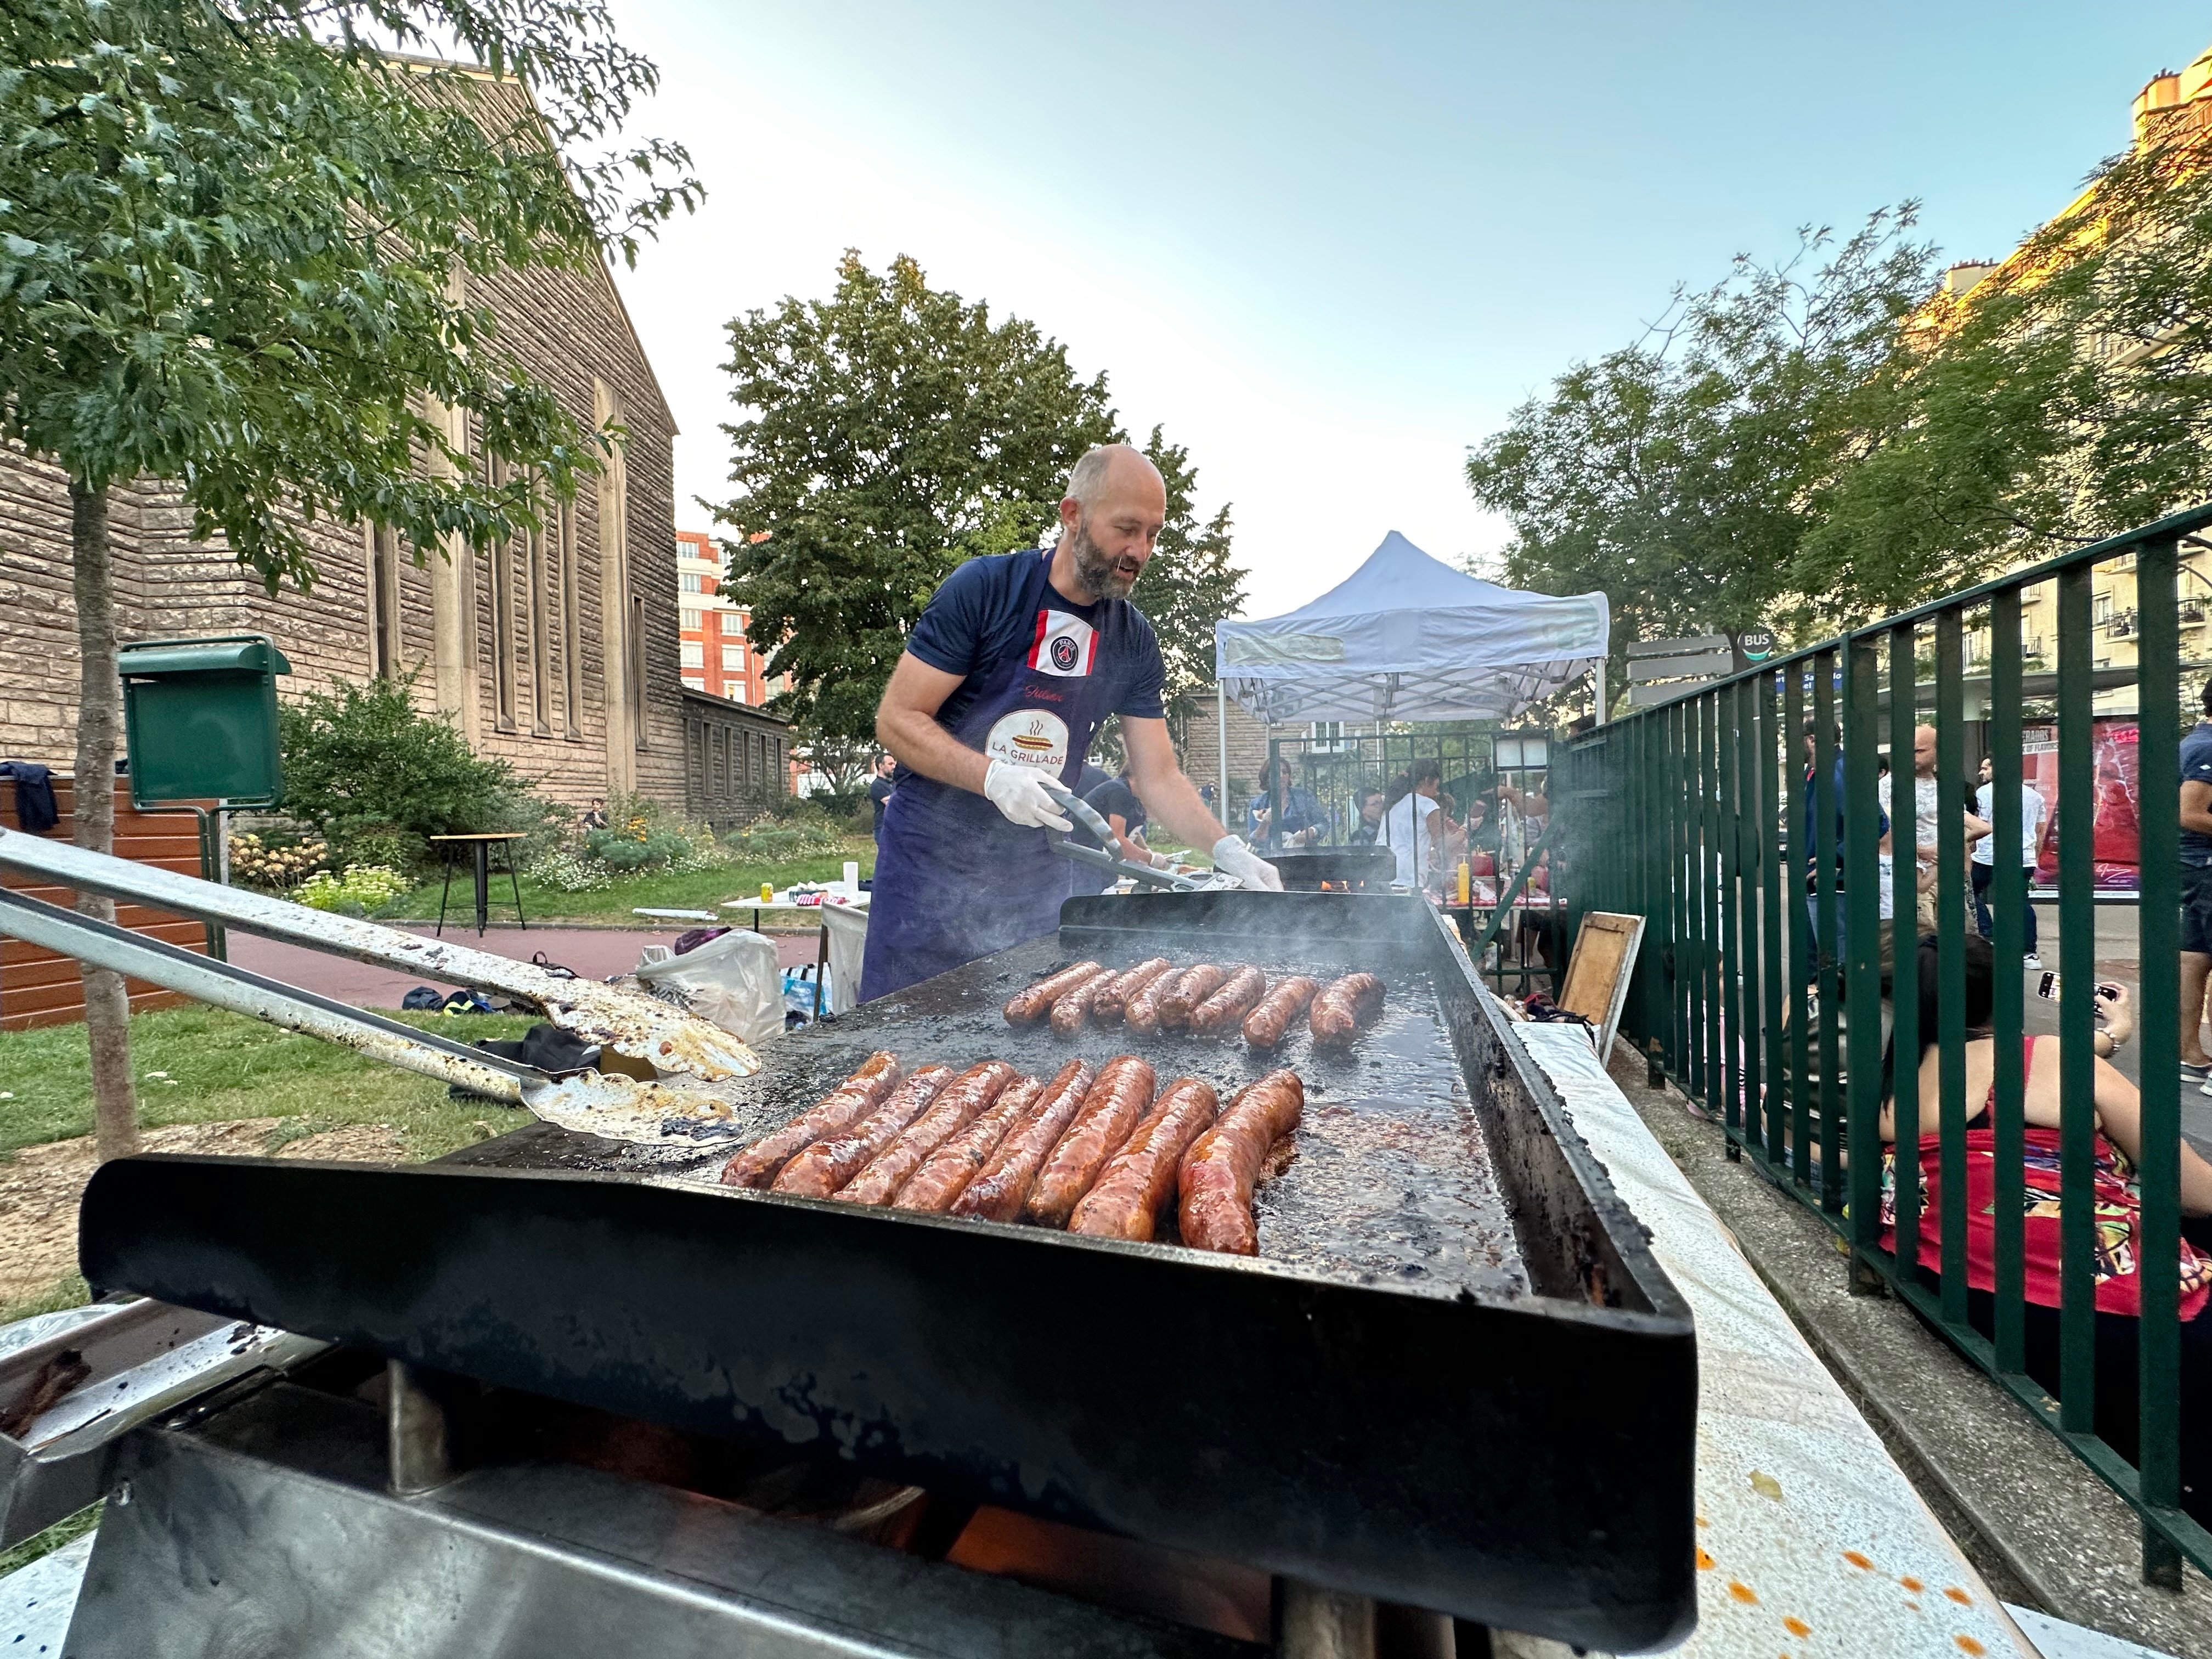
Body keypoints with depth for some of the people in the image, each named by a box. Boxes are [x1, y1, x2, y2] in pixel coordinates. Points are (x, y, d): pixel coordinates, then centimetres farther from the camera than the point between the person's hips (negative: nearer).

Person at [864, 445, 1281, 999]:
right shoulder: (984, 589, -12)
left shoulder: (1134, 640, 1)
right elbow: (897, 720, -13)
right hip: (934, 864, -3)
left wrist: (1226, 848, -13)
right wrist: (994, 777, -28)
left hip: (1041, 877, 4)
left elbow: (1158, 776, 2)